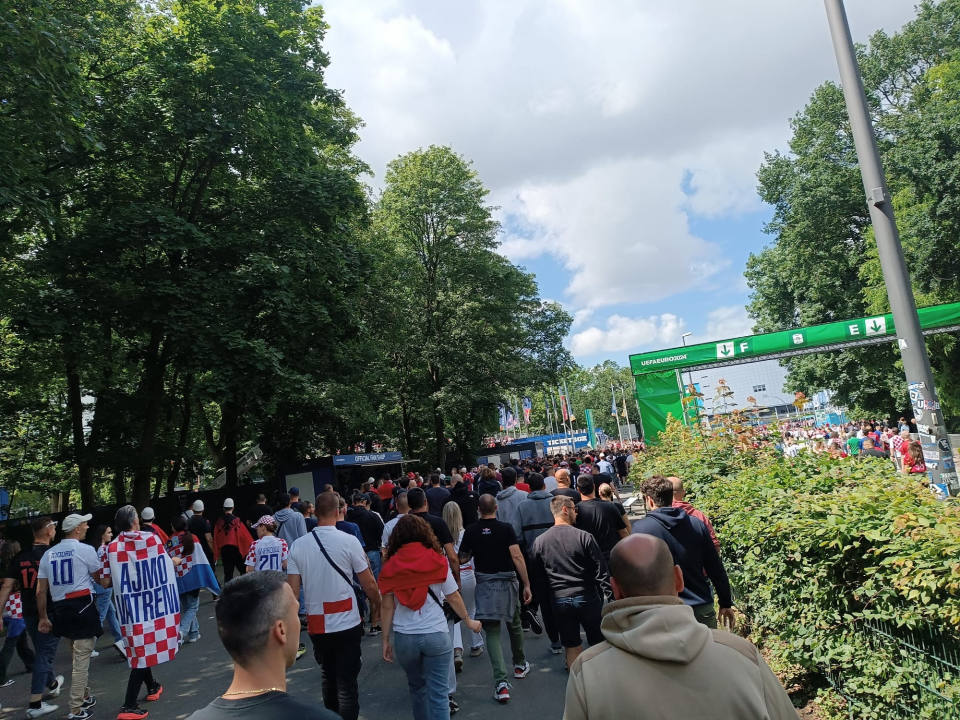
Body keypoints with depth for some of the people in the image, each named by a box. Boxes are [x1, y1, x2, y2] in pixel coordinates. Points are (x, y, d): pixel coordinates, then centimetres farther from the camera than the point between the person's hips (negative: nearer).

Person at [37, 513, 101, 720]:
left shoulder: (48, 554, 9)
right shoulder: (86, 549, -8)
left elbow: (41, 591, 9)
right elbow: (100, 579, 2)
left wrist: (43, 618, 17)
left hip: (60, 609, 7)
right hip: (82, 607, -7)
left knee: (78, 656, 22)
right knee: (82, 658, 1)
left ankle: (85, 697, 35)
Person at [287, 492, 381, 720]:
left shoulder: (298, 545, -4)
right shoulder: (349, 541, -12)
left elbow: (292, 591, -3)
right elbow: (369, 584, -7)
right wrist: (379, 606, 10)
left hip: (317, 626, 4)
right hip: (347, 624, -3)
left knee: (328, 678, 23)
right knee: (347, 683, 8)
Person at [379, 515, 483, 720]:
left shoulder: (391, 565, -1)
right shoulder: (437, 560, -5)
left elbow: (388, 607, 0)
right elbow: (453, 597, 1)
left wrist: (385, 639, 9)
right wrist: (469, 621, 15)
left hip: (404, 637, 2)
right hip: (435, 634, -2)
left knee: (416, 687, 23)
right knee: (437, 692, 7)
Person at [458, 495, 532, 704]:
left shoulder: (471, 531, -3)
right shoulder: (506, 528, -8)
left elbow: (463, 559, 5)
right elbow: (517, 557, -16)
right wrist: (526, 584, -12)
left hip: (485, 583, 0)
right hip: (507, 581, 0)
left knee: (492, 632, 2)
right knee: (514, 624, 21)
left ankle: (501, 682, -9)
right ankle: (520, 665, 41)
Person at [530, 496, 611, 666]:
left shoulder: (539, 541, -3)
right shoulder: (584, 536, -12)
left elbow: (536, 576, 4)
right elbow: (600, 569, -9)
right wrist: (608, 593, 2)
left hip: (559, 601, 2)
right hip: (587, 597, -2)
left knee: (572, 647, 15)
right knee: (599, 643, 16)